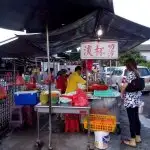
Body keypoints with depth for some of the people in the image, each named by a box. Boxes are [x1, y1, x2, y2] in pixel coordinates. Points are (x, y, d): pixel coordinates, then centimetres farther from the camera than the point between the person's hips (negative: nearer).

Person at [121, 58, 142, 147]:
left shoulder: (130, 74, -17)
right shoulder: (137, 73, 9)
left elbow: (124, 86, -20)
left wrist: (122, 94, -2)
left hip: (130, 100, -9)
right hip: (136, 100, 9)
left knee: (132, 120, 0)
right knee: (136, 118, 17)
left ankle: (133, 141, 11)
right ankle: (138, 137, 30)